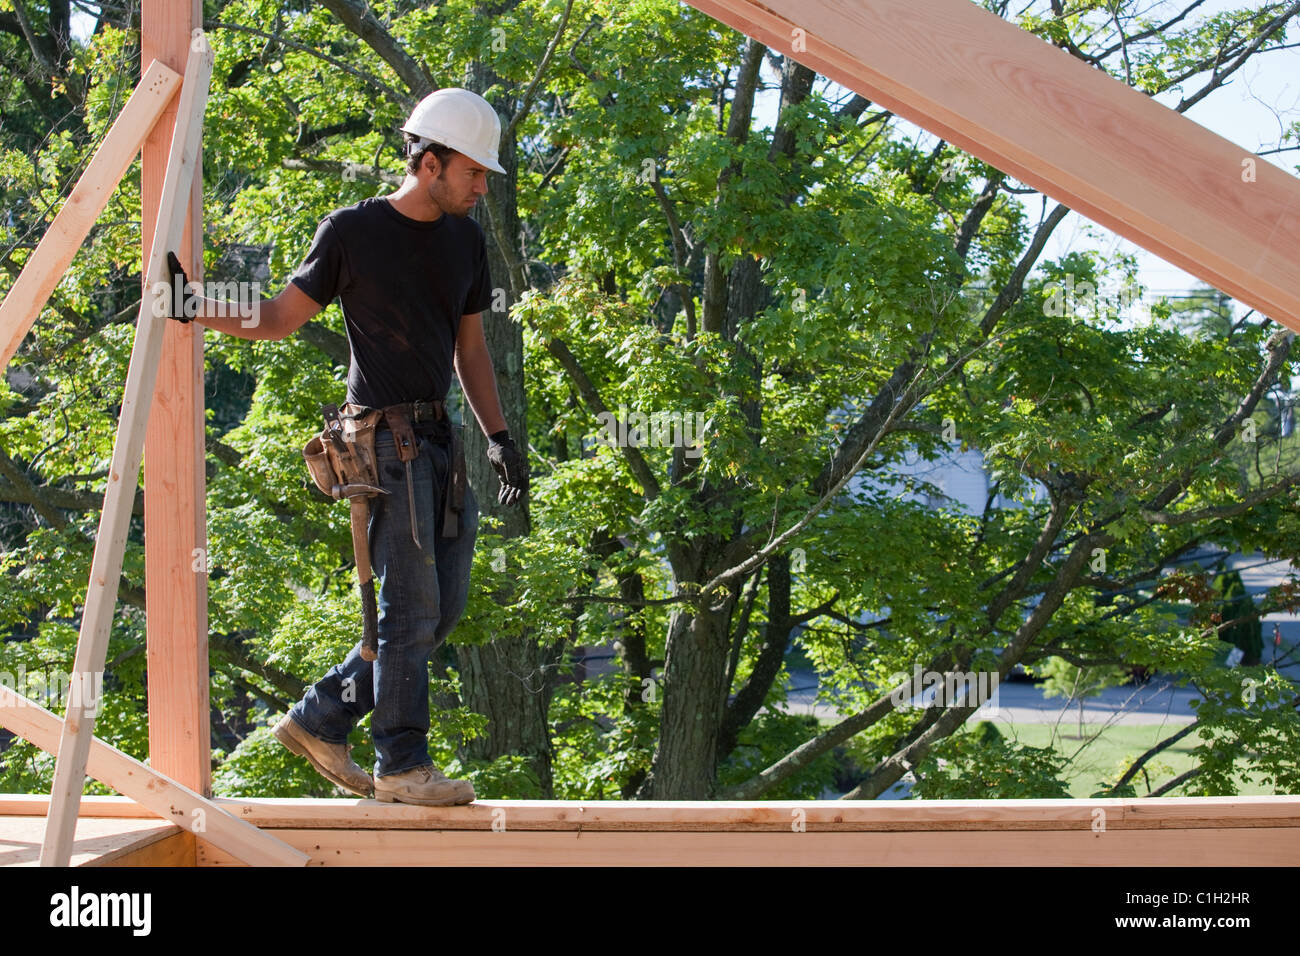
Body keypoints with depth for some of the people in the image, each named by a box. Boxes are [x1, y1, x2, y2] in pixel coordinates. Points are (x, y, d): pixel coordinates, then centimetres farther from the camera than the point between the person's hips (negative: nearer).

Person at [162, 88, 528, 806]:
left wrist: (499, 438, 15)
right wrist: (198, 309, -16)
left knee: (443, 608, 7)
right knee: (411, 605, -7)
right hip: (386, 439, -7)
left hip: (440, 438, 7)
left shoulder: (464, 240, 14)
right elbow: (280, 319, 0)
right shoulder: (352, 232, -5)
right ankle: (401, 764, 4)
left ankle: (319, 720, 17)